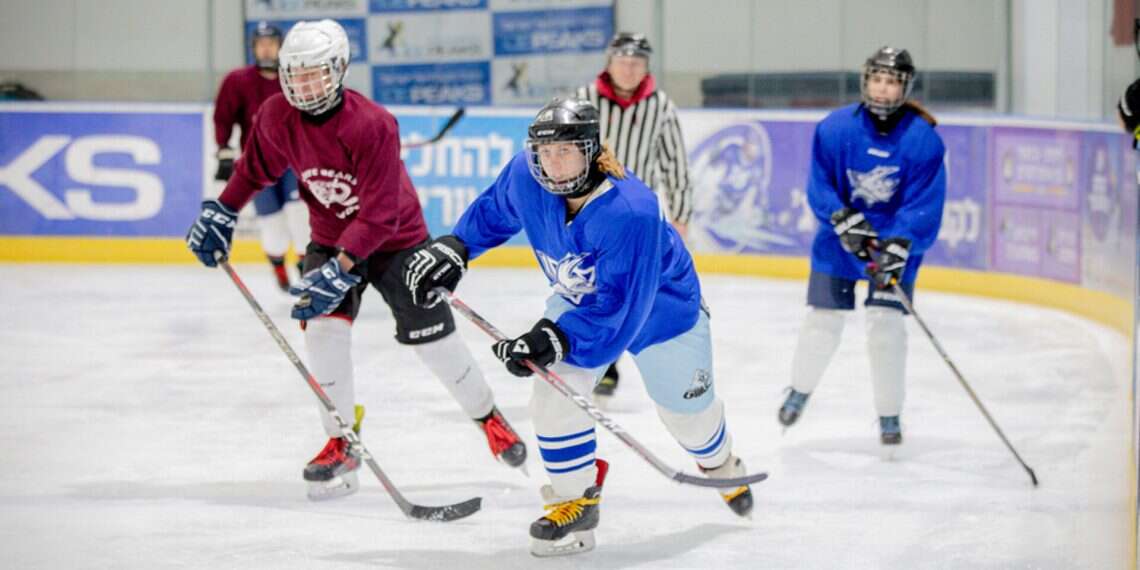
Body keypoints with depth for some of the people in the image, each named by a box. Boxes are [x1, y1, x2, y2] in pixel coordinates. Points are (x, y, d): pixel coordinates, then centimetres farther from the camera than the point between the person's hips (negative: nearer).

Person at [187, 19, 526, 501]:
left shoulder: (373, 125, -32)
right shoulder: (276, 117, -14)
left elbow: (380, 214, -33)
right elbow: (256, 167, 8)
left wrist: (340, 270, -40)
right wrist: (221, 212, 5)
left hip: (396, 238, -4)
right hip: (330, 238, 4)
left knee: (432, 336, -1)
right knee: (323, 328, -16)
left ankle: (488, 416, 24)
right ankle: (342, 444, -4)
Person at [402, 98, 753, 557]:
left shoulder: (630, 211, -43)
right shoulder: (526, 176, -25)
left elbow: (619, 307, -42)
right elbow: (494, 210, 0)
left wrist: (556, 338, -47)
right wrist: (454, 249, -7)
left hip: (661, 307, -4)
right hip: (579, 300, 4)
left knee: (687, 407, 15)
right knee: (555, 393, -15)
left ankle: (720, 464, 50)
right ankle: (575, 500, 2)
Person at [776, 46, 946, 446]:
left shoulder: (923, 139, -15)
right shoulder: (836, 128, -13)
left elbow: (925, 204, -17)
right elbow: (819, 185, -7)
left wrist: (898, 247, -28)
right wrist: (845, 220, -22)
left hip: (895, 241, -1)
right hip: (839, 239, 1)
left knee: (887, 322, -9)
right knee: (824, 319, 5)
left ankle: (889, 414, 4)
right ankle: (801, 389, 32)